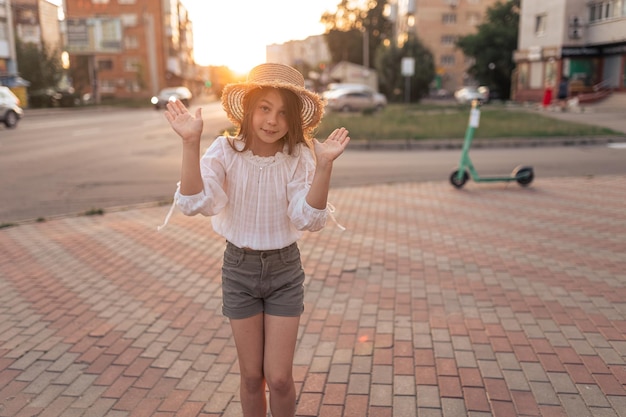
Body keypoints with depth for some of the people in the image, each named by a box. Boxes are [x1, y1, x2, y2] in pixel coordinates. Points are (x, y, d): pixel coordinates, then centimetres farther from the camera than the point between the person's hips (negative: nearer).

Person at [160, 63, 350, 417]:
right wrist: (191, 144, -34)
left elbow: (309, 220, -24)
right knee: (251, 376, 13)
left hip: (284, 270, 0)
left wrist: (325, 165, -35)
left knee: (279, 378, 5)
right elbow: (195, 204, -25)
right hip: (239, 268, 1)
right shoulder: (226, 152, -12)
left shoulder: (299, 157, -12)